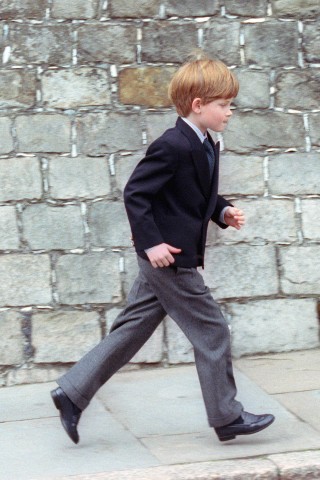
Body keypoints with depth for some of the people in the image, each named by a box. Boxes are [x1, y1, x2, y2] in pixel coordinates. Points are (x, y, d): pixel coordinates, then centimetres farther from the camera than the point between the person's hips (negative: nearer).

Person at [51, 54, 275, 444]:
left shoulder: (205, 147, 11)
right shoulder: (173, 146, -20)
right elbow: (135, 193, -21)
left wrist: (222, 211, 7)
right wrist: (151, 242, -24)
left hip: (163, 261, 10)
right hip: (168, 258, -10)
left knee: (131, 331, 13)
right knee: (211, 333, 1)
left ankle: (72, 391, 17)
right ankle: (227, 417, 13)